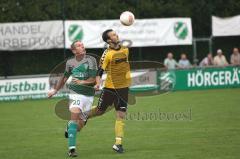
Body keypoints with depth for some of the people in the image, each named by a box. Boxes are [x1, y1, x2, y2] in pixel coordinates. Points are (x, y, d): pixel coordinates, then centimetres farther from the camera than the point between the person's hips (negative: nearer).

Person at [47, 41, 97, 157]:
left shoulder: (90, 60, -4)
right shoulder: (70, 63, 5)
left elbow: (93, 79, -9)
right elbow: (65, 77, 23)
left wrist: (81, 82, -26)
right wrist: (55, 90, 30)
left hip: (89, 95, 0)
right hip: (75, 93, 0)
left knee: (81, 123, 7)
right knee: (74, 115, -23)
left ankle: (69, 129, 45)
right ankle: (71, 148, -25)